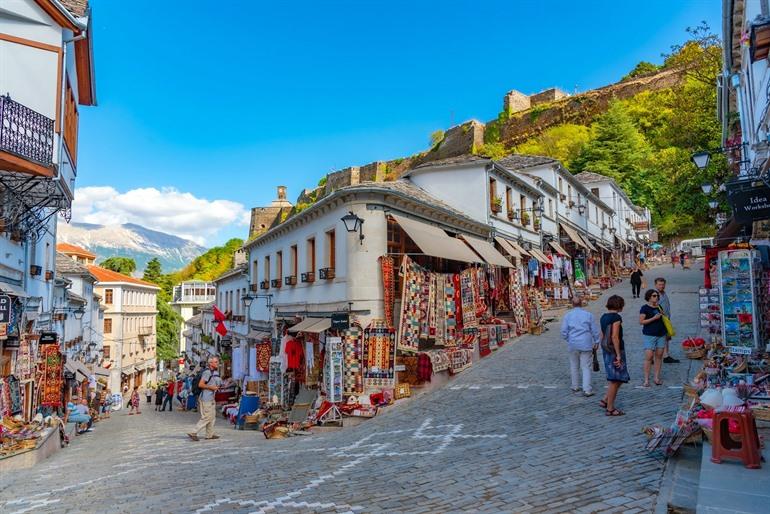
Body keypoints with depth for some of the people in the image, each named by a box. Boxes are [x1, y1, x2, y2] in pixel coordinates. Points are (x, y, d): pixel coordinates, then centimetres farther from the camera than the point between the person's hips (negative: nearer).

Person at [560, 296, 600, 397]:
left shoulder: (568, 315, -1)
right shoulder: (588, 315, -2)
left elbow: (564, 332, -2)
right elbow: (595, 330, 2)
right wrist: (596, 342, 14)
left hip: (573, 344, 1)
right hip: (586, 344, -1)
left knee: (574, 366, 15)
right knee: (586, 367, 1)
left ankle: (575, 387, 26)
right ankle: (587, 389, -4)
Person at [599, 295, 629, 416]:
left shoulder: (603, 317, 10)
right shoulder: (616, 317, -15)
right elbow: (615, 337, -21)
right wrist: (618, 355, -18)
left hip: (606, 350, 9)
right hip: (615, 350, -9)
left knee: (619, 379, 19)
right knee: (615, 380, 1)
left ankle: (605, 400, 18)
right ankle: (610, 408, 7)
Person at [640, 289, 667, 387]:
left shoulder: (659, 307, 13)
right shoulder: (645, 308, -6)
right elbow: (641, 321, -12)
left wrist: (663, 316, 6)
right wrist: (654, 318, -17)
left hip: (661, 335, 6)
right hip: (649, 335, -6)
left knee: (659, 356, 6)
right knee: (649, 357, -8)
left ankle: (657, 378, 14)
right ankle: (646, 380, -3)